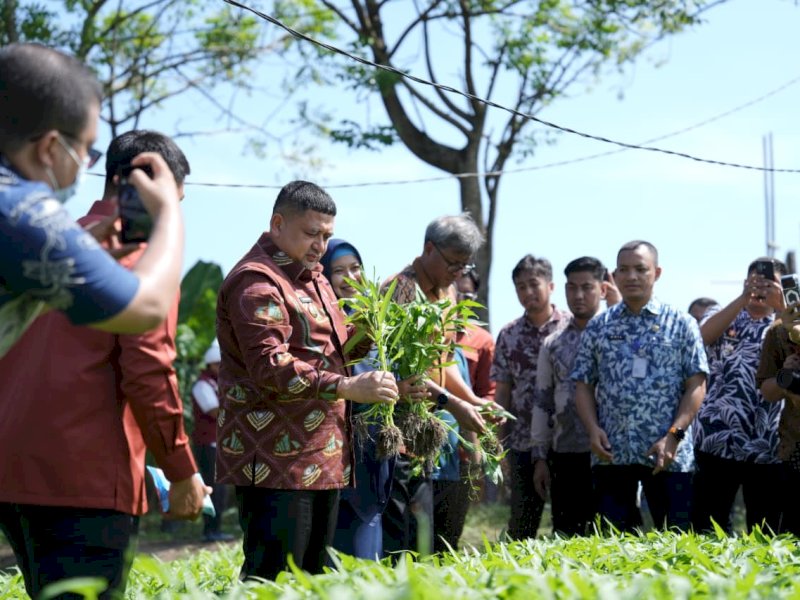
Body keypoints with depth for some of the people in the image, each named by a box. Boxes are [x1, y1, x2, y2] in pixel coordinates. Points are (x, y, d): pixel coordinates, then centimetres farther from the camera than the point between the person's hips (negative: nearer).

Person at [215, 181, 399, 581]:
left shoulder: (310, 275, 19)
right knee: (273, 580, -10)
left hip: (322, 457, 10)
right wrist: (349, 387, -27)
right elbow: (269, 366, -23)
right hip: (276, 461, -10)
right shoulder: (257, 281, -13)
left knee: (315, 575, 11)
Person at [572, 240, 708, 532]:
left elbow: (696, 385, -1)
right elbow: (583, 385, 11)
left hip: (668, 455, -2)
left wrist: (674, 435, -12)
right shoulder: (598, 326, 12)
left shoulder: (681, 323, 4)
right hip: (611, 454, 2)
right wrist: (593, 429, -5)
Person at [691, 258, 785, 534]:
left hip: (767, 447, 0)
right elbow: (704, 335, -11)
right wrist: (743, 298, -18)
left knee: (765, 530, 4)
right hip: (717, 440, 0)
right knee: (707, 526, 2)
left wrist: (782, 307, -17)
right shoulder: (722, 316, 13)